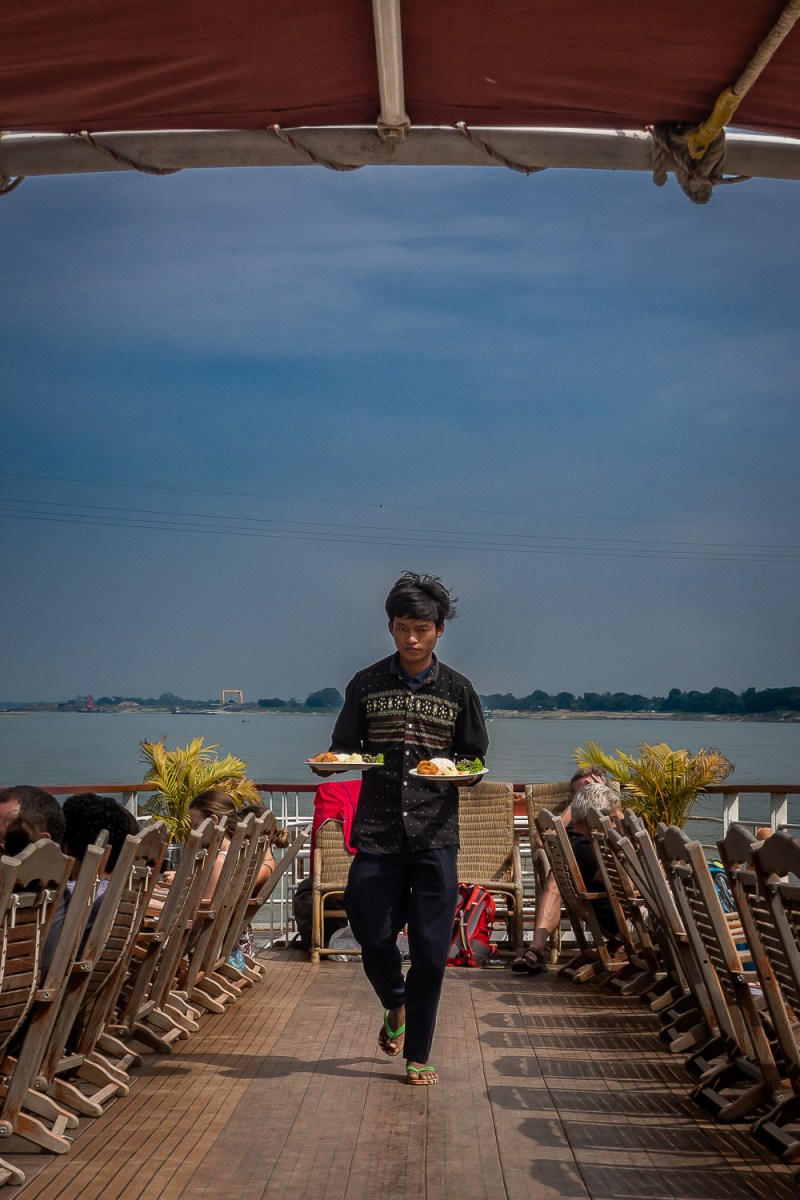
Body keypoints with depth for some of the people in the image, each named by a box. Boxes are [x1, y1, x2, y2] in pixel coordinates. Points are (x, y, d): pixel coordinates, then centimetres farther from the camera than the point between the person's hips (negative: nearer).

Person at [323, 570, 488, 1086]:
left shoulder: (457, 690, 6)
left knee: (430, 950, 0)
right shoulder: (366, 685, 6)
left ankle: (418, 1054, 17)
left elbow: (475, 760, 10)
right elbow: (343, 749, 11)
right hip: (377, 834, 1)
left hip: (435, 836, 0)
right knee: (373, 937, 4)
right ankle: (395, 1005, 37)